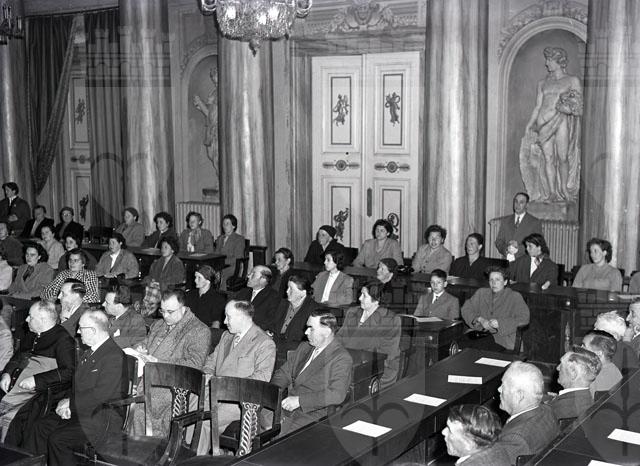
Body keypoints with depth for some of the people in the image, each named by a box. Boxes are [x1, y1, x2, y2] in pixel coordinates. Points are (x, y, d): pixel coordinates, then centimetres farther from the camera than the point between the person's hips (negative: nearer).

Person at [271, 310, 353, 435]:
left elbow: (337, 394, -21)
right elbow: (283, 373, 19)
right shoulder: (303, 347, 16)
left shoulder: (342, 358, -9)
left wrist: (300, 400, -24)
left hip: (314, 414, -7)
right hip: (287, 406, 7)